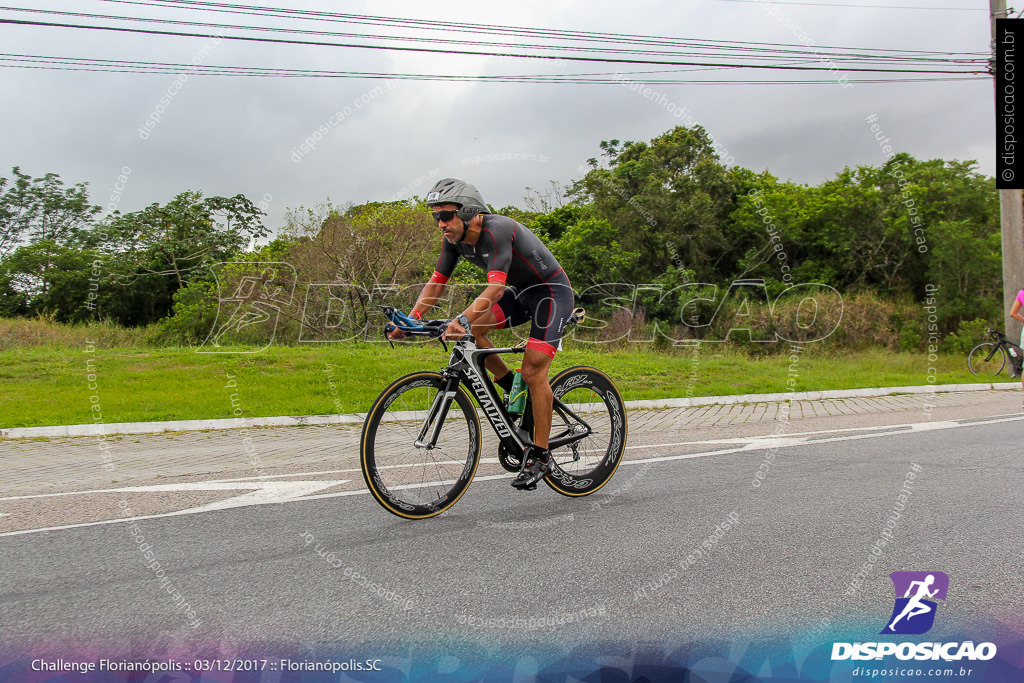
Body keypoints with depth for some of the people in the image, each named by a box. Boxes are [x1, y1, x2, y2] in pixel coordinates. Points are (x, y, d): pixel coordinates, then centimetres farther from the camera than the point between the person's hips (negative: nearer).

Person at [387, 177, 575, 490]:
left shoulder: (496, 230, -31)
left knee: (533, 371, -16)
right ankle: (513, 390, 7)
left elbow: (495, 288, -42)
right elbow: (436, 282, -5)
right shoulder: (455, 238, -6)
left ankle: (540, 455, -5)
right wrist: (412, 318, -18)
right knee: (471, 329, -12)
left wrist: (462, 318, -55)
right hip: (521, 292, 8)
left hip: (552, 293, -8)